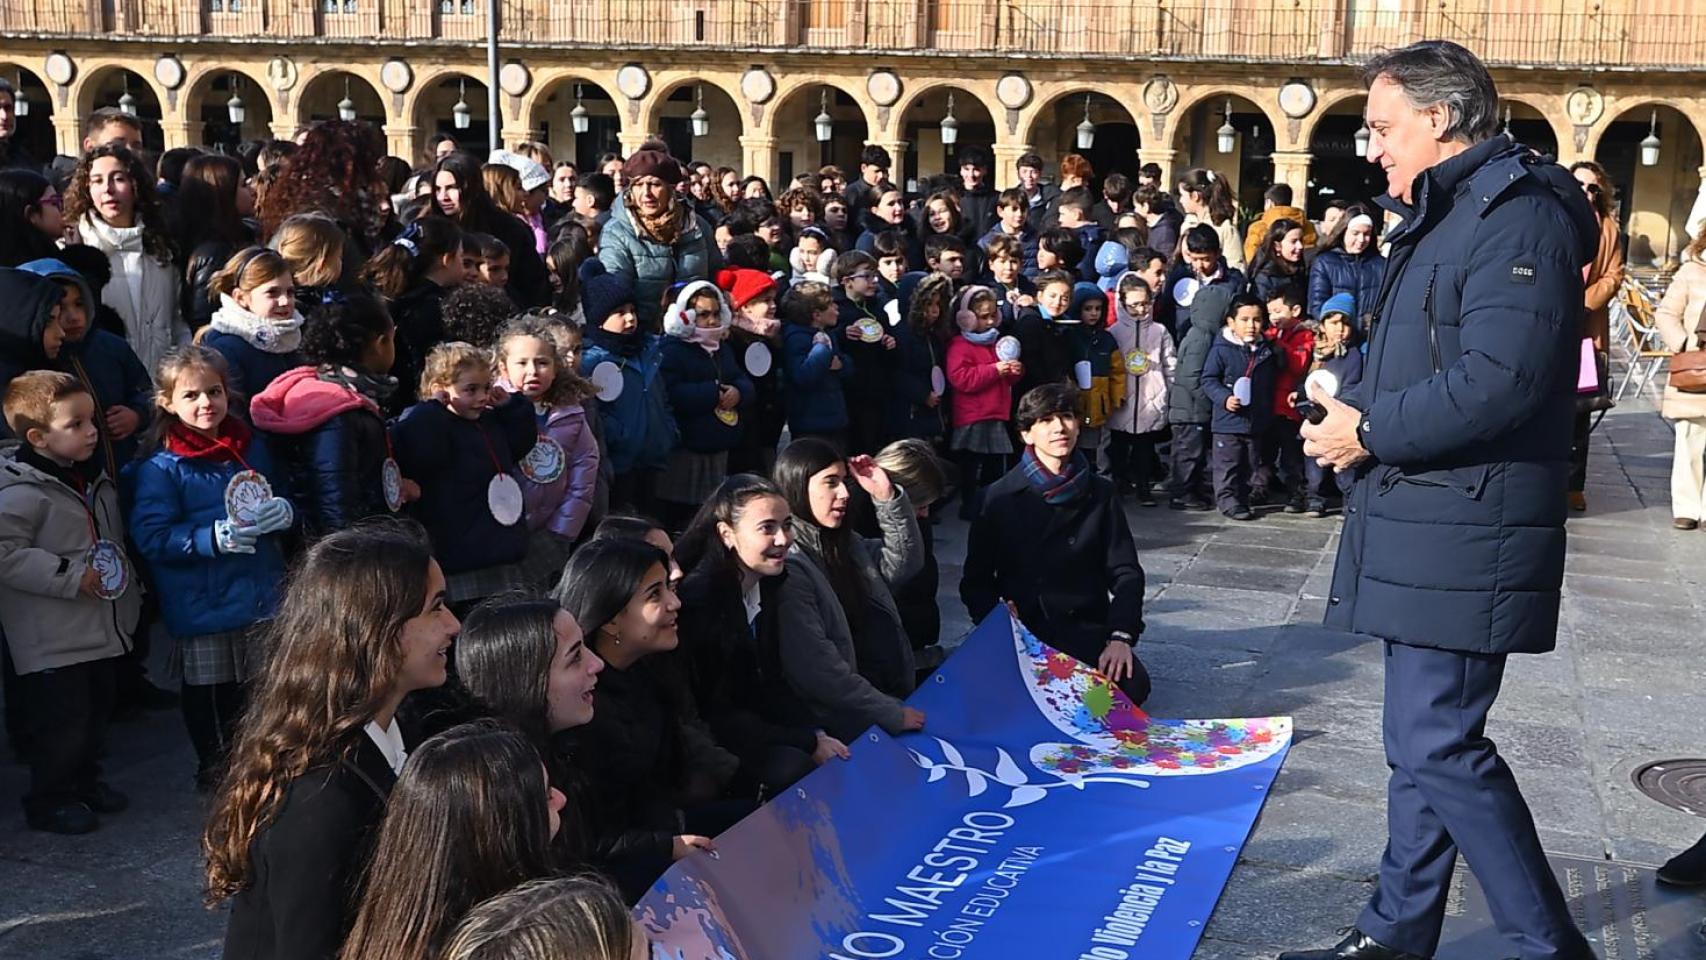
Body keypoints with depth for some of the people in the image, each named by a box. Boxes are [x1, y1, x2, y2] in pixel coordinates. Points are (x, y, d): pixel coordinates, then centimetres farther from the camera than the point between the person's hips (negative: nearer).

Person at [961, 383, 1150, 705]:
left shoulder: (1100, 493, 6)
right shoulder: (1000, 497, 1)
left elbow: (1125, 571, 2)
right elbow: (976, 579, 4)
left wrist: (1121, 635, -14)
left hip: (1086, 629, 2)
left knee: (1132, 685, -25)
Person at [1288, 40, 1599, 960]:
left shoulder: (1517, 216, -15)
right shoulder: (1442, 218, 18)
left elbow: (1497, 381, -26)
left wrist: (1371, 432, -17)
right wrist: (1355, 414, 5)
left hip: (1464, 535, -11)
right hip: (1421, 524, 11)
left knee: (1436, 742, -9)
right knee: (1422, 736, 16)